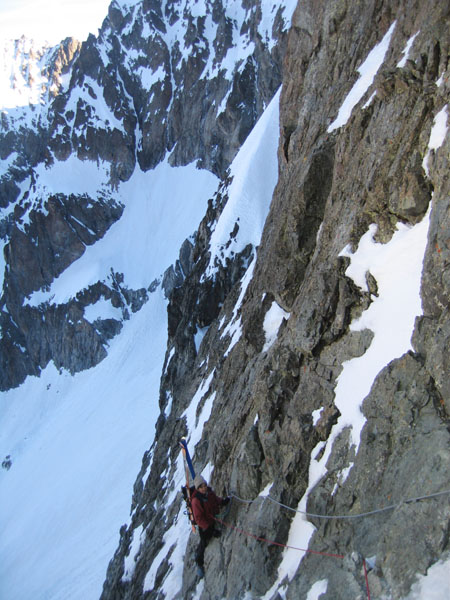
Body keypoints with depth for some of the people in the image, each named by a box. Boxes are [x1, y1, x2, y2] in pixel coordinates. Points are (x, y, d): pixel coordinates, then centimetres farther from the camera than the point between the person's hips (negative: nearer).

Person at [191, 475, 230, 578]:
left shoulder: (209, 492, -12)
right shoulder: (196, 500, -32)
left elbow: (215, 499, 10)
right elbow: (199, 519, -30)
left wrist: (222, 501, -12)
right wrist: (210, 529, -31)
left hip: (214, 520, 7)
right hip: (205, 525, -6)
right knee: (204, 543, 10)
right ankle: (199, 564, 35)